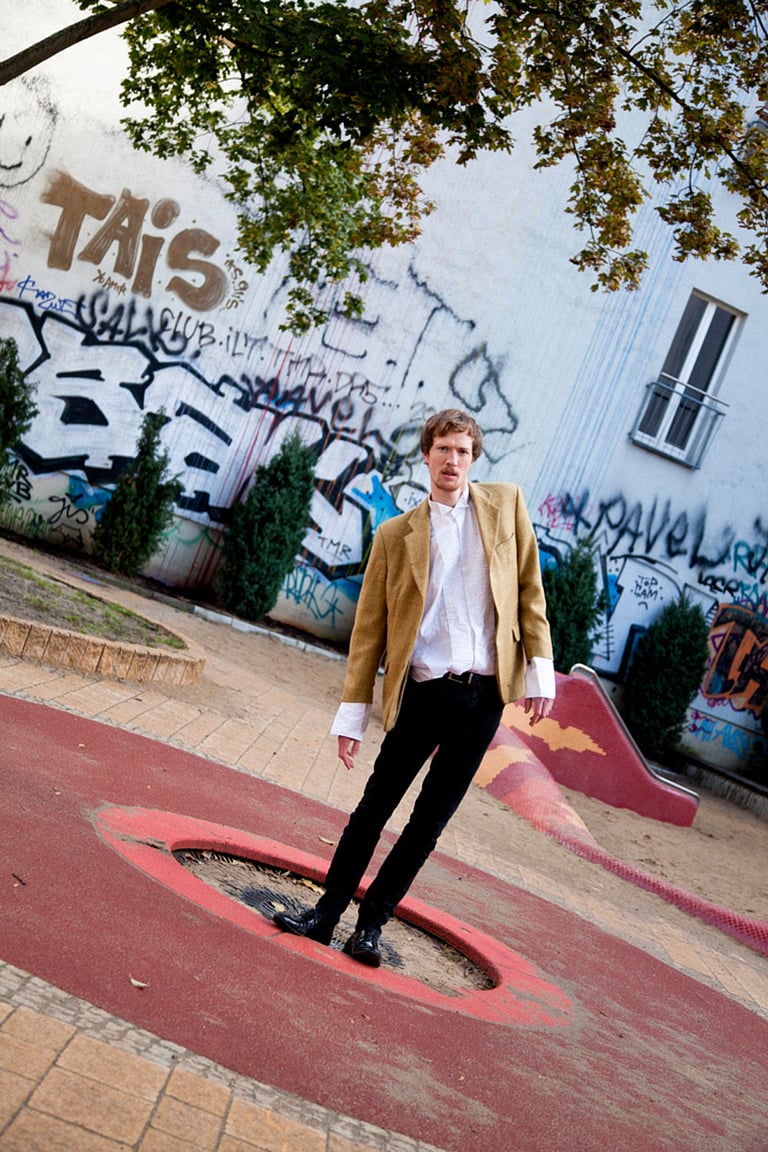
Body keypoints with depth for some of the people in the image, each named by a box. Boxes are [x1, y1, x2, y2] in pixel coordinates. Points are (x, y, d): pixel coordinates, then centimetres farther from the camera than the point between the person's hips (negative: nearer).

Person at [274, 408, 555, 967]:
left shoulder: (506, 503, 7)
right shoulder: (396, 534, 4)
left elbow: (530, 588, 9)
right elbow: (370, 628, 5)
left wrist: (540, 670, 1)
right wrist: (353, 714, 2)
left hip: (485, 695, 1)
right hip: (423, 691, -1)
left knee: (429, 822, 8)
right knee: (375, 806, 4)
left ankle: (372, 924, 19)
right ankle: (327, 912, 17)